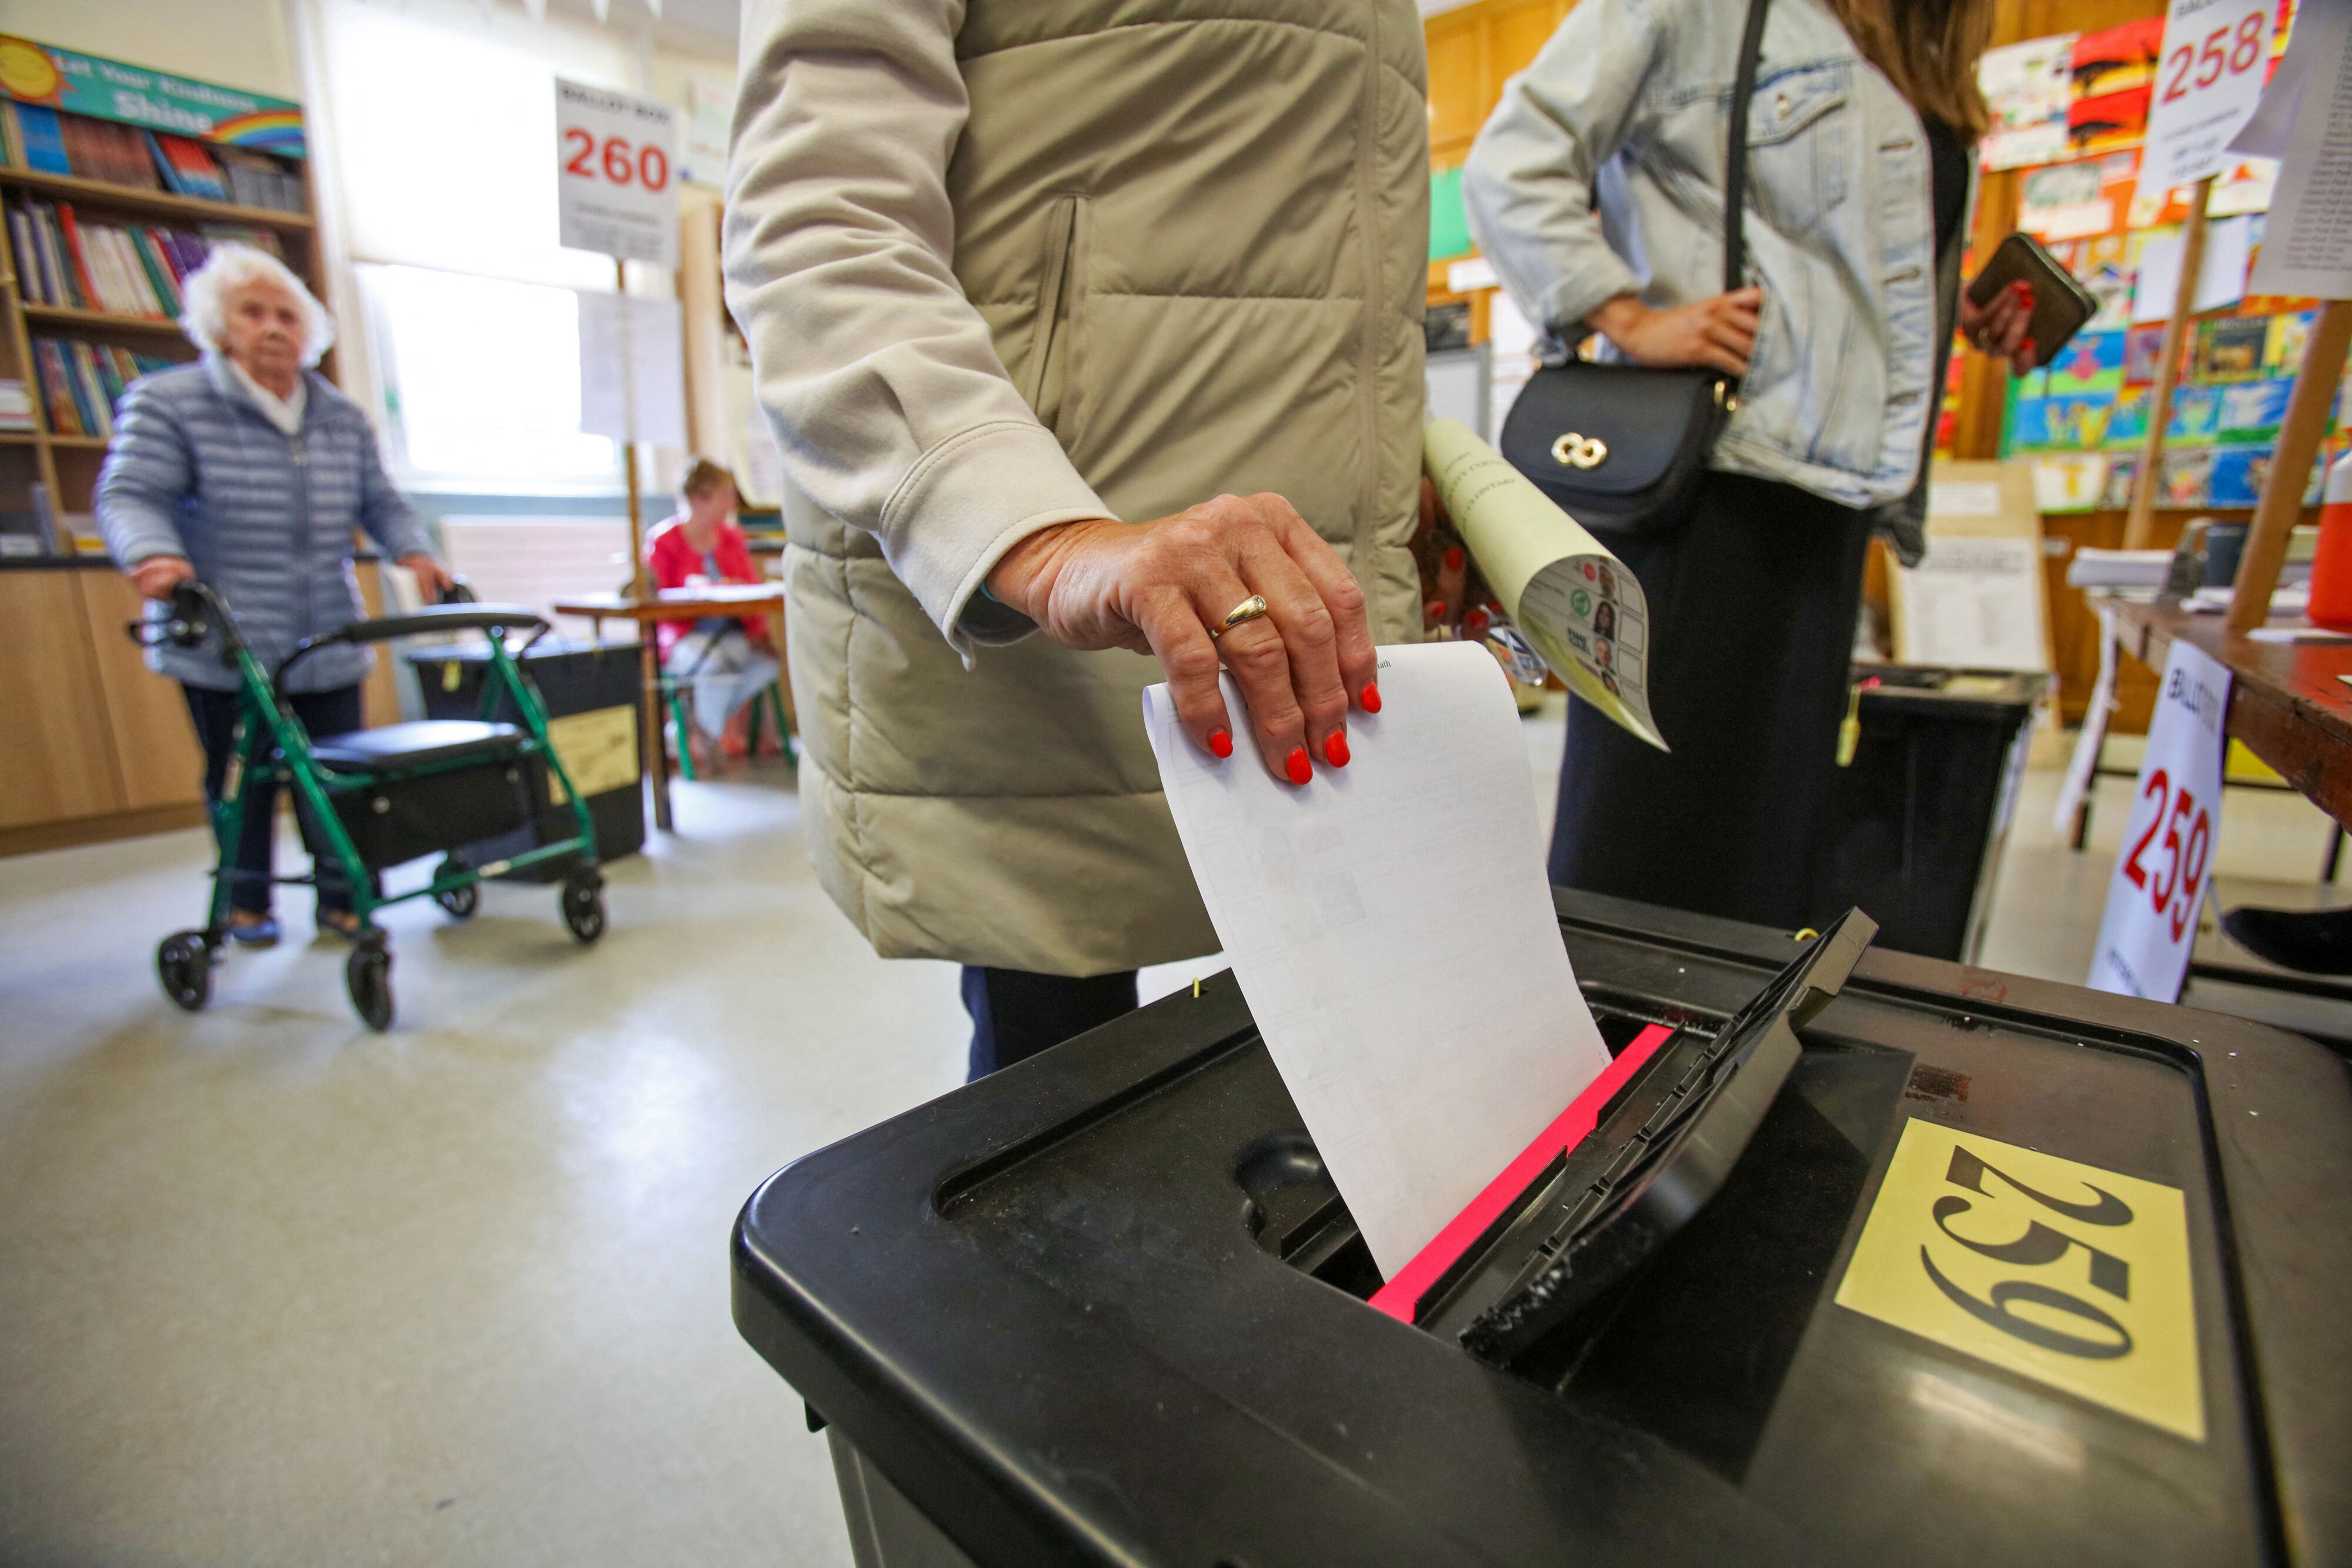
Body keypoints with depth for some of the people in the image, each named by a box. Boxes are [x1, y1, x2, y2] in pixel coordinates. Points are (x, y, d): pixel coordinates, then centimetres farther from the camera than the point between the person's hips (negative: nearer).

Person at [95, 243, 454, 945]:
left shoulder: (343, 418, 11)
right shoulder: (166, 403, -1)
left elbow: (380, 502, 14)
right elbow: (130, 495, -10)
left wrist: (414, 551, -5)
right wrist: (153, 554, -29)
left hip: (329, 646, 3)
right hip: (223, 646, -3)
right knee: (242, 780, 7)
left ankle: (341, 897, 16)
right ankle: (247, 903, 24)